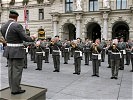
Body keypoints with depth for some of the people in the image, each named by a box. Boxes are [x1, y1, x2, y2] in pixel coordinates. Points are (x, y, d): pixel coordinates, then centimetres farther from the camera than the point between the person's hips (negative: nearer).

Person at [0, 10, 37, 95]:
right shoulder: (17, 25, -17)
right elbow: (25, 38, -17)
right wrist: (33, 38, 2)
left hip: (8, 50, 8)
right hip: (17, 51, -8)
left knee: (11, 69, 13)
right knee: (17, 70, 0)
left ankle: (12, 87, 23)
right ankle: (16, 89, 8)